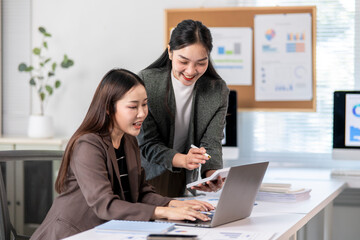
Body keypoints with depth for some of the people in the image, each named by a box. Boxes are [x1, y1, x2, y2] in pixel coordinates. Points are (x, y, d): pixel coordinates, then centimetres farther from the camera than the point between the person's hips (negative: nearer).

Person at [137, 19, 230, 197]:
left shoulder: (218, 90, -5)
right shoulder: (146, 82, -14)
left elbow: (211, 142, -8)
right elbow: (148, 143, -14)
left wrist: (212, 173, -31)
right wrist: (183, 159, -33)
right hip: (149, 175, -2)